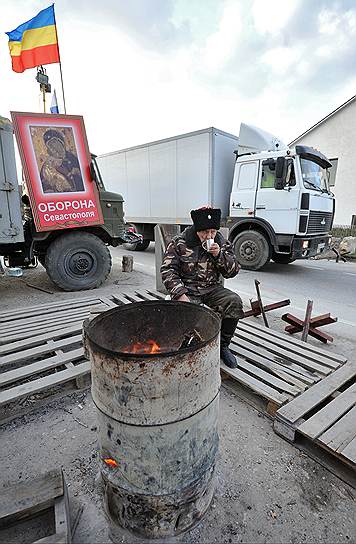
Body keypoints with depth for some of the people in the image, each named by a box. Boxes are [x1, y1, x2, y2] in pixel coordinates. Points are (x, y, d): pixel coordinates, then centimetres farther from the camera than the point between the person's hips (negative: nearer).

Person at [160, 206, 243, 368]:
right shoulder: (179, 243, -4)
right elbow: (167, 270, -7)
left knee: (234, 301, -23)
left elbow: (233, 271, 4)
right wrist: (180, 294, -21)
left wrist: (219, 255, -15)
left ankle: (222, 345, -2)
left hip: (212, 289, 3)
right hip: (187, 289, -3)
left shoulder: (221, 243, 5)